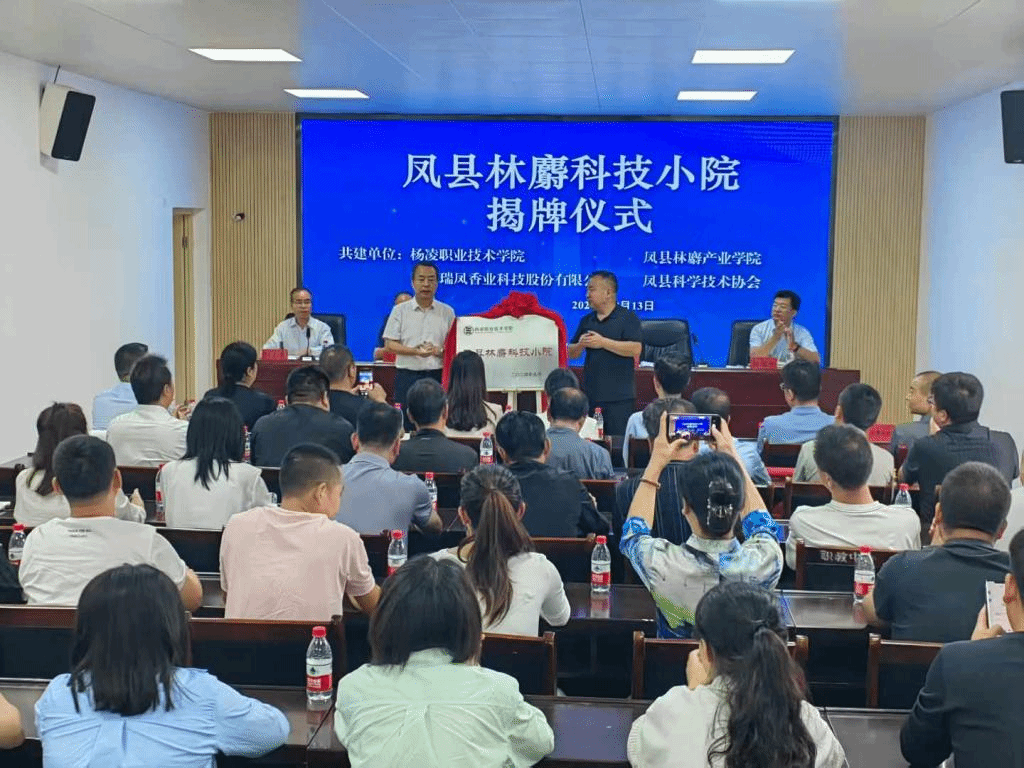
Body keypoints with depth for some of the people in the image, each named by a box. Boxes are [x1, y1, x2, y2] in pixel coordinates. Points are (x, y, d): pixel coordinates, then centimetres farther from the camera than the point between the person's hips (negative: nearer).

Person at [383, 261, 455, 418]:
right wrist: (415, 351, -13)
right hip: (407, 375, -1)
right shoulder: (400, 311, 6)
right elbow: (389, 345, 2)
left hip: (437, 375, 1)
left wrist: (439, 351, -14)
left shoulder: (447, 312, 9)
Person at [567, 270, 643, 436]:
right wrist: (580, 345, -4)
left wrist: (603, 342, -16)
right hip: (590, 395, 6)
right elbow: (571, 353, 19)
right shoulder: (587, 320, 16)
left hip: (619, 397, -6)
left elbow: (636, 349, -15)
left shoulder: (627, 318, -2)